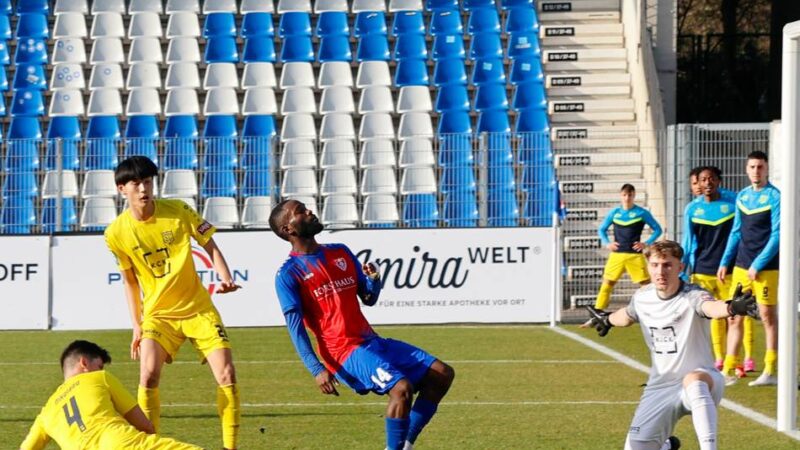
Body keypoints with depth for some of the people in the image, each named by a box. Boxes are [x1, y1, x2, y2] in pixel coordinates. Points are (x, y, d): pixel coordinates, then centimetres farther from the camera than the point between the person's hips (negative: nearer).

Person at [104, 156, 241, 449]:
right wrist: (137, 326, 4)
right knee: (149, 375, -21)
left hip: (198, 307, 0)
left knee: (227, 374, -9)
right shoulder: (117, 233, -6)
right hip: (158, 313, 0)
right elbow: (130, 281, 7)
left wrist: (225, 279, -20)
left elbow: (210, 247, -2)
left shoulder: (177, 211, -9)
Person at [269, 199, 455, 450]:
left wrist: (374, 280, -3)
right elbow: (295, 326, -11)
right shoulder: (288, 275, -5)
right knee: (402, 387, -29)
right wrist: (316, 369, -22)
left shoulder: (341, 253, 16)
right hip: (346, 353, -8)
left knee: (442, 374, 3)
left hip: (372, 342, 8)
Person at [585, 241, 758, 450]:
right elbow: (628, 315, 25)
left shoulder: (693, 296, -20)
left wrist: (732, 307, -69)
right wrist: (607, 320, 46)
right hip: (660, 386, 6)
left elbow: (710, 307, -46)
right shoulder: (642, 298, -2)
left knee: (693, 380, -43)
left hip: (701, 380, -6)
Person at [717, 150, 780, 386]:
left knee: (767, 316, 0)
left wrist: (757, 265, -15)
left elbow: (777, 235, -12)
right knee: (734, 315, 4)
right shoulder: (742, 196, 11)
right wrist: (725, 262, 12)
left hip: (765, 267, -6)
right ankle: (728, 370, 8)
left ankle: (770, 371, 6)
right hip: (741, 266, 6)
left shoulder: (774, 196, -8)